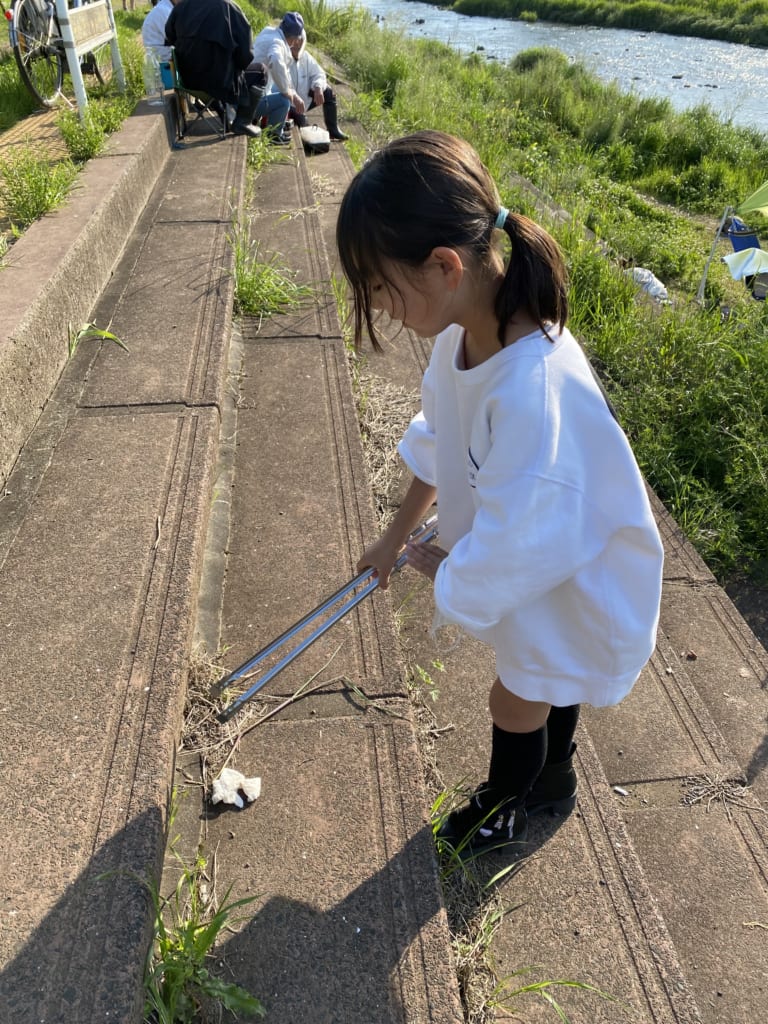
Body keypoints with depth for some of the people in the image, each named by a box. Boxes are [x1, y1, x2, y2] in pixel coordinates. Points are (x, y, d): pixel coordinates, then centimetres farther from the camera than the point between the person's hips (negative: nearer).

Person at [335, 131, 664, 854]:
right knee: (548, 688, 29)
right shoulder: (465, 331, -15)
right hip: (537, 552, 7)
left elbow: (510, 550, -34)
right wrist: (397, 535, 10)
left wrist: (445, 574, -13)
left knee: (516, 702, 17)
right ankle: (552, 783, 59)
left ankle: (503, 804, 50)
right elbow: (437, 440, 2)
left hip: (574, 583, -7)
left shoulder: (532, 392, -43)